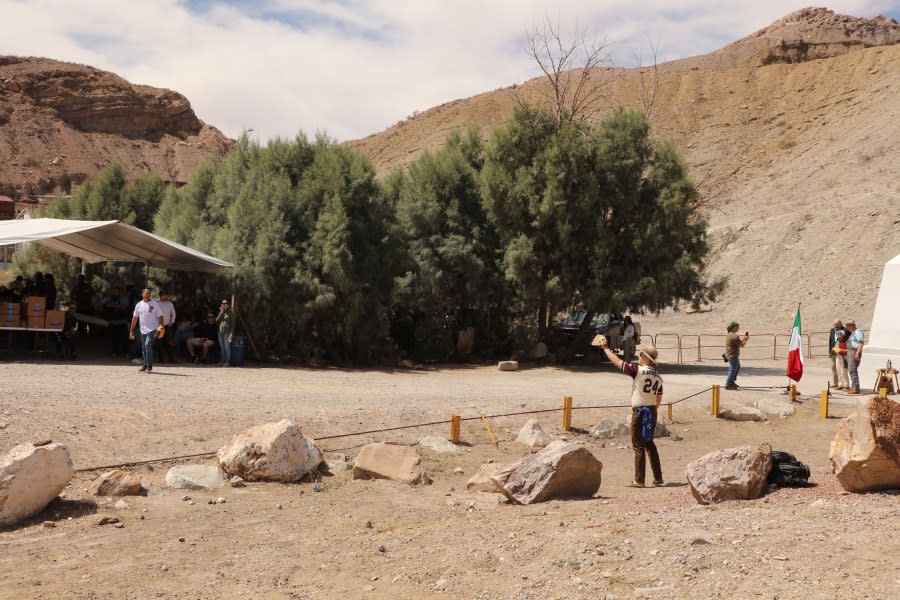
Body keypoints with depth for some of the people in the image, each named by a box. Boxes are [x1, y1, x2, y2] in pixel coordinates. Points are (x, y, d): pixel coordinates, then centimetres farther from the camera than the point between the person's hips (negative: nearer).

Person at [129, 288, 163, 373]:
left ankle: (149, 366, -16)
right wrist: (132, 330, 8)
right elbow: (134, 318, 11)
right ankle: (145, 365, 24)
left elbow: (160, 316, -3)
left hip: (152, 329, -5)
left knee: (148, 345, -18)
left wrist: (160, 327, -15)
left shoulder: (154, 304, -2)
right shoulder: (139, 305, 8)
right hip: (143, 330, 5)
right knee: (144, 348, 10)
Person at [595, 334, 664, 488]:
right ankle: (658, 478, 18)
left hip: (639, 411, -7)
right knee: (649, 443, 17)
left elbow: (617, 362, -8)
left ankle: (639, 480, 1)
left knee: (638, 446, -1)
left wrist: (606, 348, 5)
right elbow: (658, 399, 13)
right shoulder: (658, 377, 7)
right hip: (652, 412, 7)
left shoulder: (638, 370, -14)